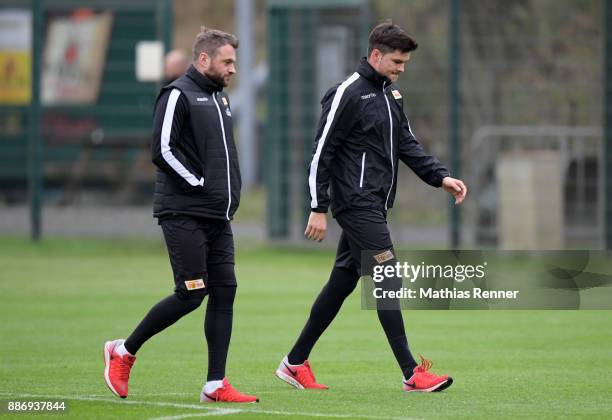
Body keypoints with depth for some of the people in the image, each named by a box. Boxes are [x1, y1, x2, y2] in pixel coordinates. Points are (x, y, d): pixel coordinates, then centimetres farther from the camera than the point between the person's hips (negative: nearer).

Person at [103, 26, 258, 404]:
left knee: (224, 293, 1)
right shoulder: (178, 95, -9)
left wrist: (230, 193, 12)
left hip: (218, 217, 8)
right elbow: (163, 150, -17)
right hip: (183, 214, -8)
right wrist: (200, 184, -14)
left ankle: (216, 385, 3)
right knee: (191, 295, -10)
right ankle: (124, 352, 8)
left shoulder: (221, 98, 18)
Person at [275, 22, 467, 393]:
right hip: (356, 204, -9)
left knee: (342, 282, 12)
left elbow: (408, 145, 18)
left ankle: (295, 363, 20)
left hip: (373, 205, 9)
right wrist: (319, 208, -13)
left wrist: (441, 177, 3)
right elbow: (322, 153, -11)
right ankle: (412, 374, -13)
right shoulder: (348, 94, -11)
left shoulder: (391, 95, 15)